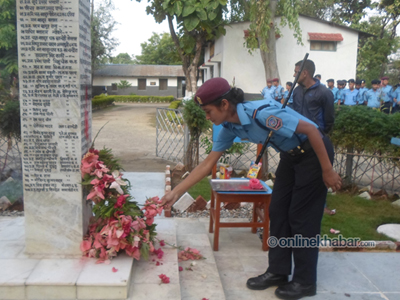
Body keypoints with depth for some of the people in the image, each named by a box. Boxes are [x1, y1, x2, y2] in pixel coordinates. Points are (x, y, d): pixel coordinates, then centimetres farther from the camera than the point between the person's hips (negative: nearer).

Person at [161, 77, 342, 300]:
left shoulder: (262, 113, -32)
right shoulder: (230, 128, -7)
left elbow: (311, 129, -28)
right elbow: (208, 163, -2)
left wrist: (327, 170, -22)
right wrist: (176, 192, -5)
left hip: (314, 152, -8)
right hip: (291, 155, 8)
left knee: (302, 217, -3)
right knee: (278, 212, 8)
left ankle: (305, 282, 12)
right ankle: (278, 271, 20)